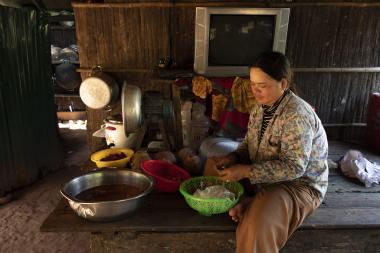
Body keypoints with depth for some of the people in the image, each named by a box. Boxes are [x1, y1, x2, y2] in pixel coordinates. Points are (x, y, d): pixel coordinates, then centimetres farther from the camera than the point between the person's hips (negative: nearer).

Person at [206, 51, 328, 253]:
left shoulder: (296, 116, -26)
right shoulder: (260, 107, 0)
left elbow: (293, 167, -28)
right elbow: (249, 145, 7)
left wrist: (247, 172, -31)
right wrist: (232, 158, -13)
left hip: (300, 184, -8)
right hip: (265, 179, 8)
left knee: (257, 224, -34)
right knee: (216, 168, 3)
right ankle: (243, 204, -3)